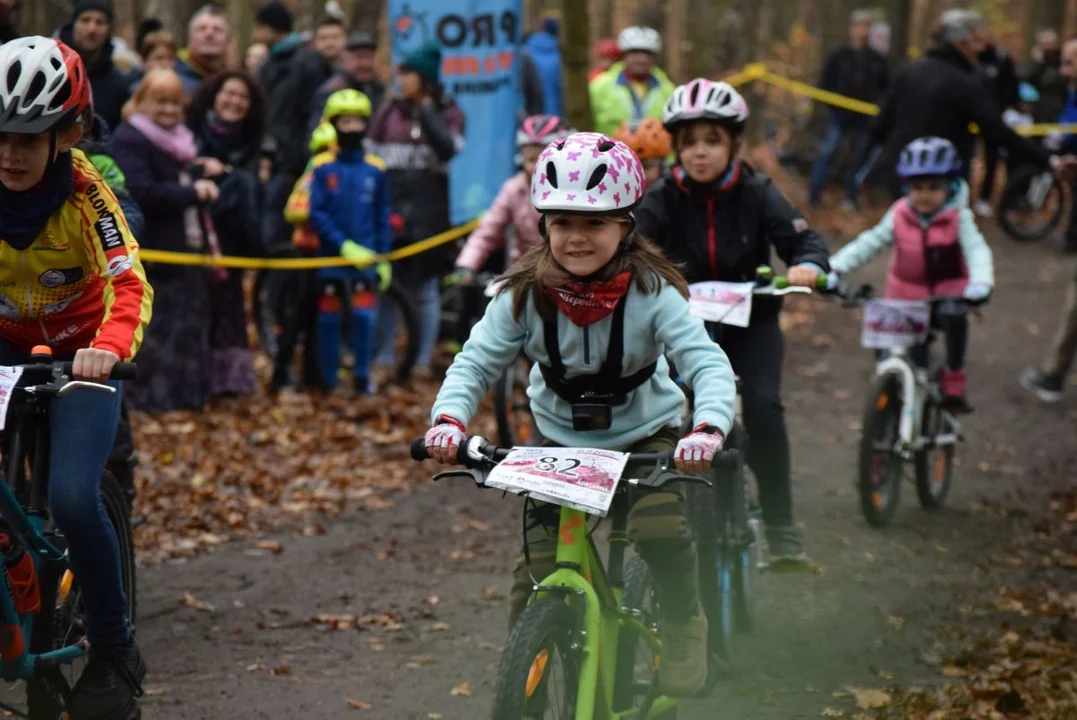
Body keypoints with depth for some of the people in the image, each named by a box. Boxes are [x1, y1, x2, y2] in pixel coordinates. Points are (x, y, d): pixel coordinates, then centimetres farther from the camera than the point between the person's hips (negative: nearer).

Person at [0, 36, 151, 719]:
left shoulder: (86, 191, -20)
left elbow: (130, 283, -29)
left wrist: (109, 348, -49)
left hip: (78, 351, -3)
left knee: (72, 497, -22)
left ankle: (116, 651, -3)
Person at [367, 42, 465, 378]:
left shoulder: (448, 113, 4)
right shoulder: (390, 111, 10)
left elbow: (448, 149, -14)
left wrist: (426, 112, -12)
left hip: (428, 208, -2)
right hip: (391, 204, 2)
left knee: (425, 289, 3)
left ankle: (423, 362, 8)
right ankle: (383, 359, 8)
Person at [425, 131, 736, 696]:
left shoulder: (652, 293, -22)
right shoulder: (525, 296, -16)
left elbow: (708, 364, -28)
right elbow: (476, 361, -13)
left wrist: (708, 427, -47)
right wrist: (449, 418, -33)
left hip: (645, 436, -2)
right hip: (560, 442, 2)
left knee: (659, 527, -26)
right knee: (537, 564, -9)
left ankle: (684, 630, 1)